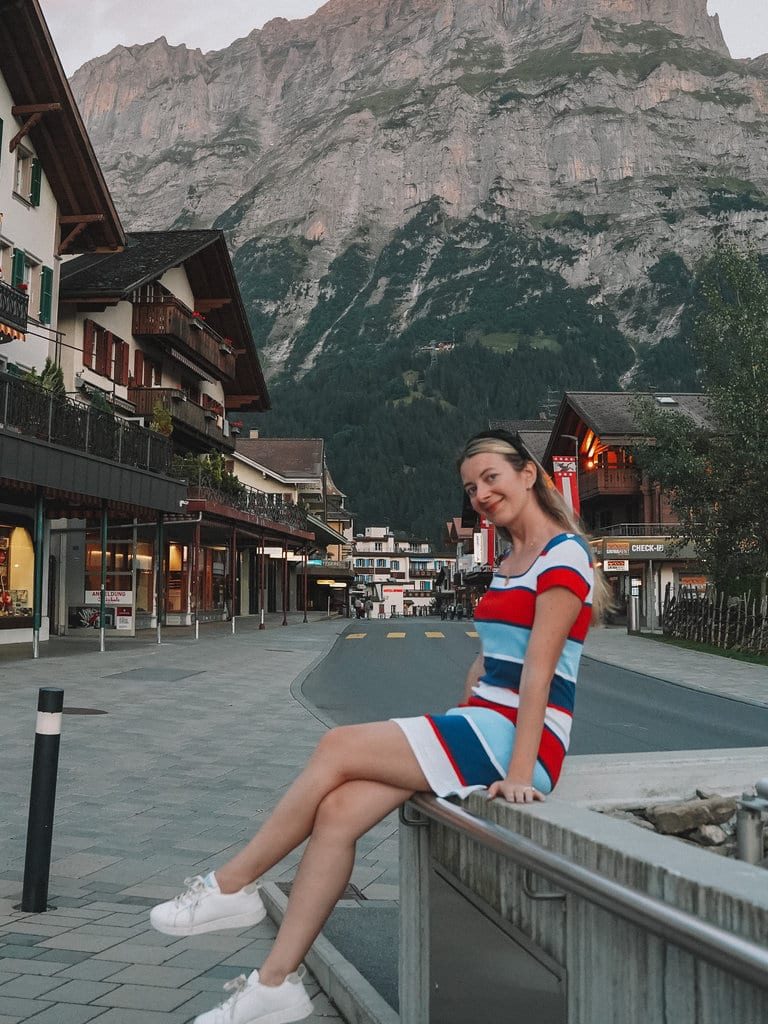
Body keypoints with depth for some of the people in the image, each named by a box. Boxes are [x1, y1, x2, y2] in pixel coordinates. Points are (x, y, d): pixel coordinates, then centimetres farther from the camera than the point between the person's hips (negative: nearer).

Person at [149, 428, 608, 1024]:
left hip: (522, 738, -8)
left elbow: (537, 670, -17)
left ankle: (231, 887, 0)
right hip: (483, 726, 8)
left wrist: (520, 774, -21)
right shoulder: (508, 564, 19)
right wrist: (453, 731, 10)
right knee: (337, 811, -11)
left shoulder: (564, 555, -9)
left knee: (338, 746, -15)